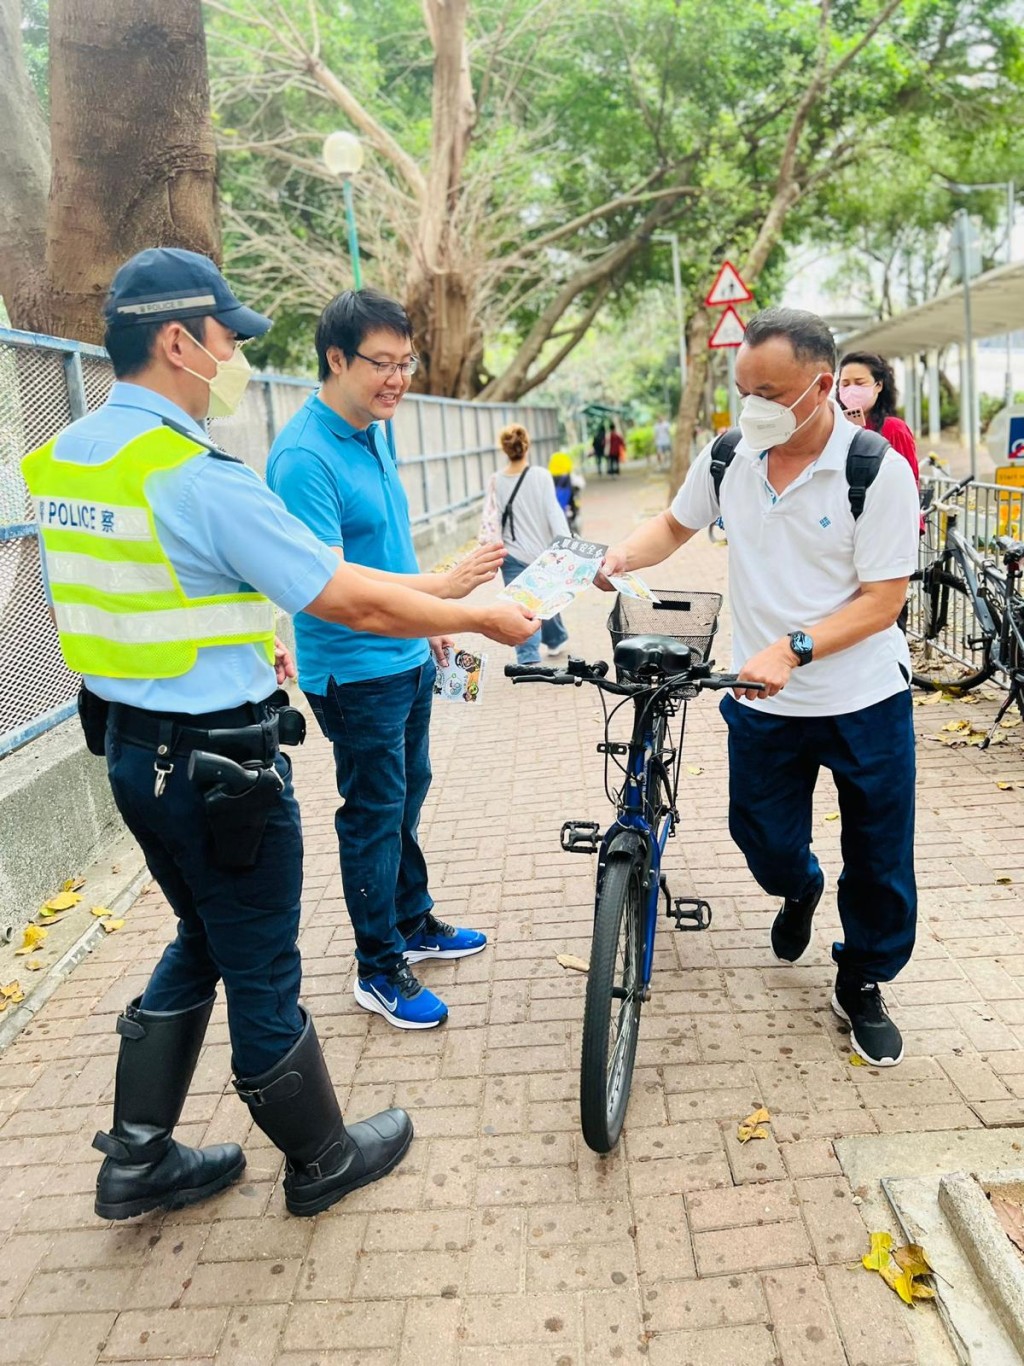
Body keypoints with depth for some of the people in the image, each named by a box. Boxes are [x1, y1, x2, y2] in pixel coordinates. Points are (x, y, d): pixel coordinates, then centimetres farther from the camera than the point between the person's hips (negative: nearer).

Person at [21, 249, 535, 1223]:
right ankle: (322, 1161, 33)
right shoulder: (200, 476, -23)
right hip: (218, 764, -8)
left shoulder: (57, 460, 5)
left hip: (126, 743, 9)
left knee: (201, 940, 25)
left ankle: (136, 1161, 36)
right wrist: (484, 618, -7)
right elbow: (354, 603, -20)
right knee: (261, 970, 9)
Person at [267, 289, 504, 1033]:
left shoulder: (378, 431, 6)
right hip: (355, 671, -8)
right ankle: (379, 969, 21)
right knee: (375, 814, 3)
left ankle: (415, 923, 38)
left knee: (407, 798, 20)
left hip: (407, 657, 9)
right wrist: (445, 586, -37)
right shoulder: (305, 456, -22)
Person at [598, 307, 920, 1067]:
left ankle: (862, 987, 35)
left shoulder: (878, 470, -17)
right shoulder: (729, 457, -4)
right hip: (764, 700, 3)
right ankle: (799, 891, 50)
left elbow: (883, 600, -17)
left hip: (865, 700, -3)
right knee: (765, 837, 12)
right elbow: (676, 525, 13)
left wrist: (790, 649, -30)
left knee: (878, 860, 10)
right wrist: (627, 556, -8)